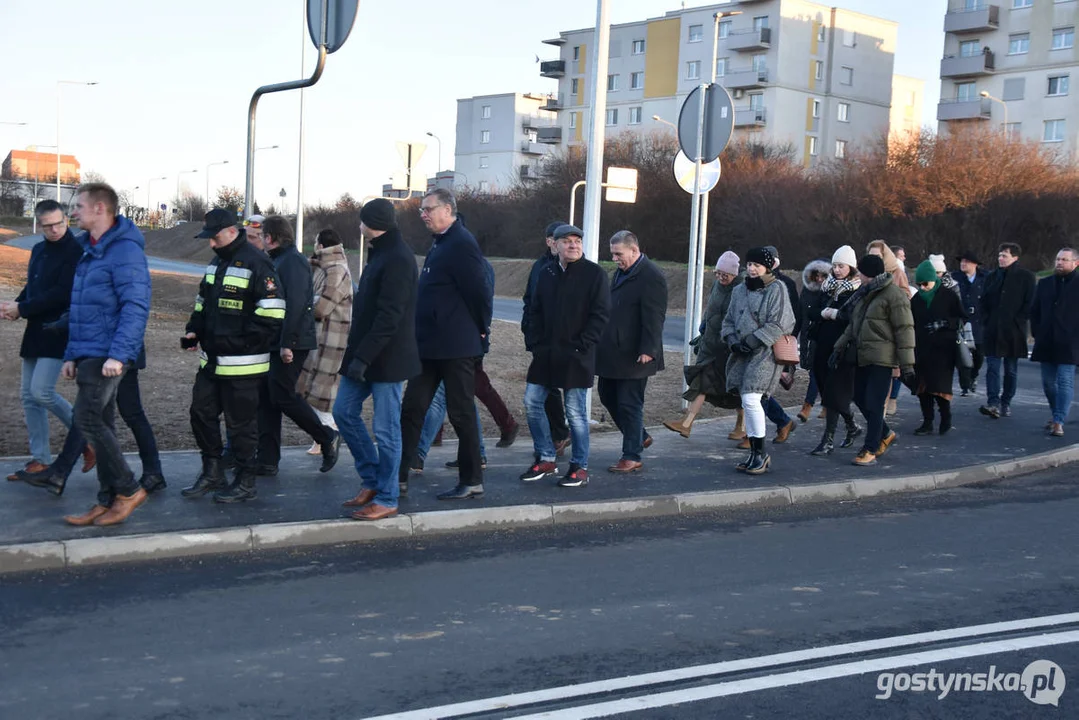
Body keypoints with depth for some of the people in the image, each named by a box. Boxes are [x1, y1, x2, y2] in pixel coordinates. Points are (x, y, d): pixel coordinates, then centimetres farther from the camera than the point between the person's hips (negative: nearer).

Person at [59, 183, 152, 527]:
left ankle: (128, 489, -2)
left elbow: (136, 306, -20)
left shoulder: (125, 250, -13)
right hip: (87, 354, 9)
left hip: (107, 356, -9)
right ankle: (108, 501, 15)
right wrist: (71, 354, 18)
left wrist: (118, 354, -26)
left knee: (87, 419, -13)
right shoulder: (87, 249, 17)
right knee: (99, 423, 9)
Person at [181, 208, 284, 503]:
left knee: (241, 422, 0)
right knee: (201, 412, 13)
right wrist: (194, 331, 7)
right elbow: (202, 302, 24)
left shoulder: (256, 263, -14)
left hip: (242, 365, -9)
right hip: (211, 360, 9)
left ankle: (245, 482, 13)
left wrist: (241, 342, -21)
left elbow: (272, 313, -19)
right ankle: (212, 473, 27)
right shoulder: (217, 261, 14)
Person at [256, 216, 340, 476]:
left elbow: (295, 305, -22)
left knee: (283, 396, -8)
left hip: (290, 344, -10)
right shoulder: (277, 261, 19)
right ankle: (267, 461, 11)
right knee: (266, 399, 7)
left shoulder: (293, 262, -13)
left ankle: (327, 438, 9)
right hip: (274, 343, 10)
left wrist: (287, 343, -25)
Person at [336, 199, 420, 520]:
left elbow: (388, 316, -23)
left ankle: (387, 499, 8)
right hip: (365, 355, 10)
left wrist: (363, 356, -23)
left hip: (388, 358, -10)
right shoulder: (380, 254, 15)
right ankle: (372, 480, 24)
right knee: (344, 412, 13)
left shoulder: (398, 259, -17)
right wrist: (357, 353, 17)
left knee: (386, 428, -2)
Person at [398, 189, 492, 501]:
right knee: (412, 408, 9)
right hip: (431, 345, 10)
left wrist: (480, 327, -6)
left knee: (461, 413, 1)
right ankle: (398, 476, 14)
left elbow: (478, 289, -19)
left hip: (455, 346, -10)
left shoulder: (461, 243, -16)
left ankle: (472, 482, 12)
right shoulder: (440, 243, 15)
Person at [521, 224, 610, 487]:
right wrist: (535, 343, 3)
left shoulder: (594, 273, -5)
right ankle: (546, 459, 19)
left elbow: (600, 315, -9)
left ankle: (580, 467, 10)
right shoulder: (547, 273, 11)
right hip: (546, 354, 6)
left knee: (575, 412, -1)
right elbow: (535, 311, 14)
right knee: (532, 403, 6)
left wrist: (581, 346, -14)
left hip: (576, 357, -6)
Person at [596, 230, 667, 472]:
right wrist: (602, 343, 16)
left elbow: (654, 317, -20)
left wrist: (648, 351, -23)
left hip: (633, 355, -9)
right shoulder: (621, 271, 13)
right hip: (612, 352, 9)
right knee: (608, 397, 16)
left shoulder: (651, 276, -15)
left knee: (629, 404, -1)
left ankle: (632, 457, 10)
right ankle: (640, 437, 33)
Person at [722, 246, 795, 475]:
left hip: (765, 353, -7)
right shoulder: (739, 291, 15)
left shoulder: (777, 289, -4)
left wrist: (752, 341, -16)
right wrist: (733, 341, -2)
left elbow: (779, 324, -12)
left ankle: (761, 453, -6)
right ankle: (754, 453, 15)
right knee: (747, 403, 7)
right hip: (743, 354, 7)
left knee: (751, 399, -17)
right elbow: (729, 321, 18)